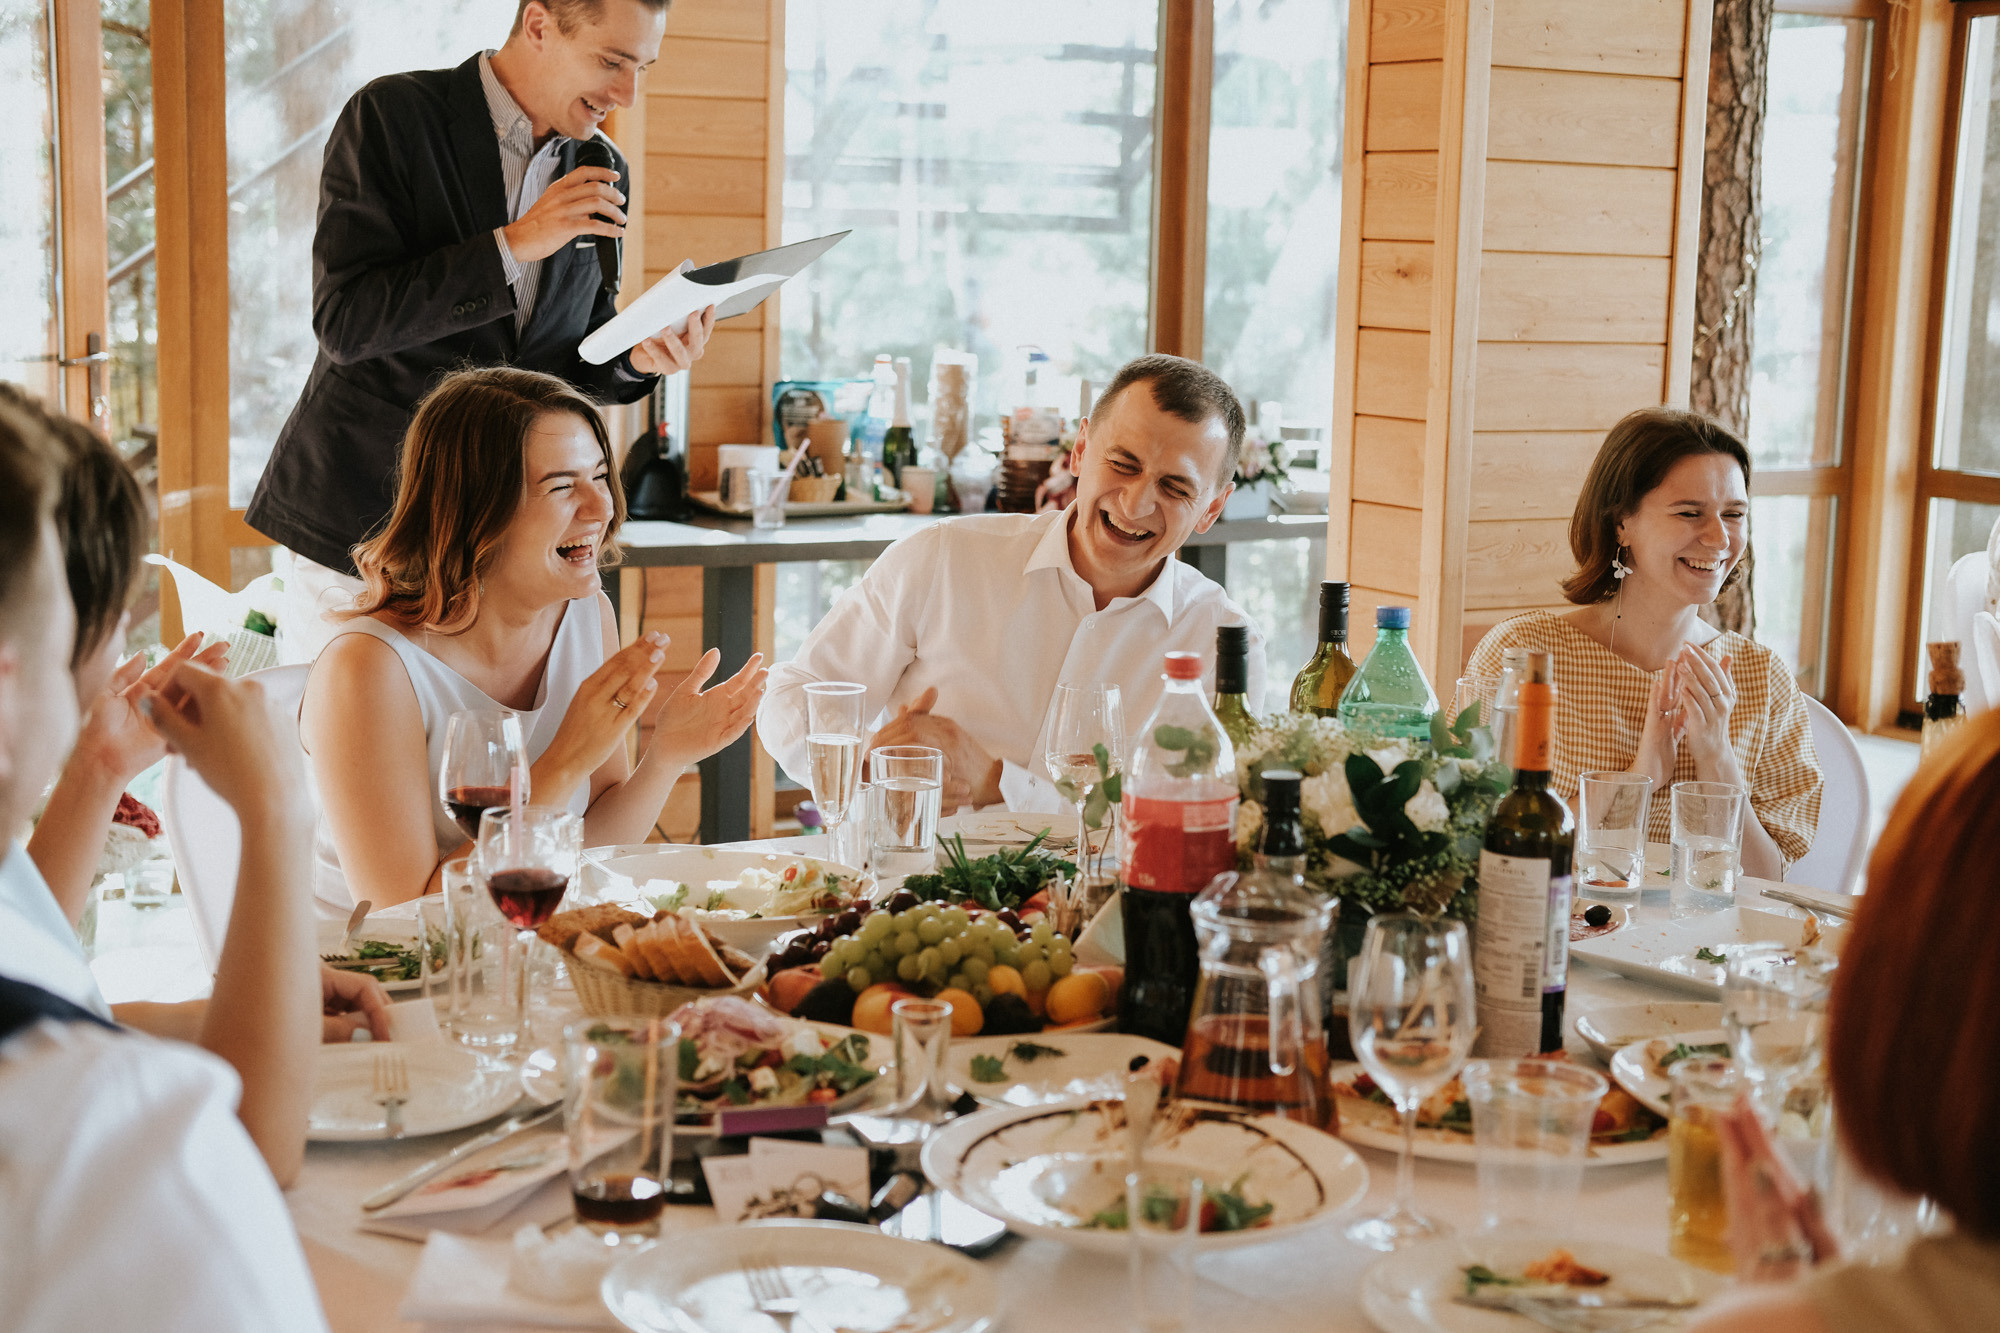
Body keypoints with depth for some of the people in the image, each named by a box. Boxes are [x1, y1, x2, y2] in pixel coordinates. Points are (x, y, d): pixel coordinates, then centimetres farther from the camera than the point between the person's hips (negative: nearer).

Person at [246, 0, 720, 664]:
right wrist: (514, 244, -22)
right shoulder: (392, 116, -9)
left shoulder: (602, 173, 8)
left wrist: (637, 356, -8)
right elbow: (343, 322, -17)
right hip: (359, 520, -3)